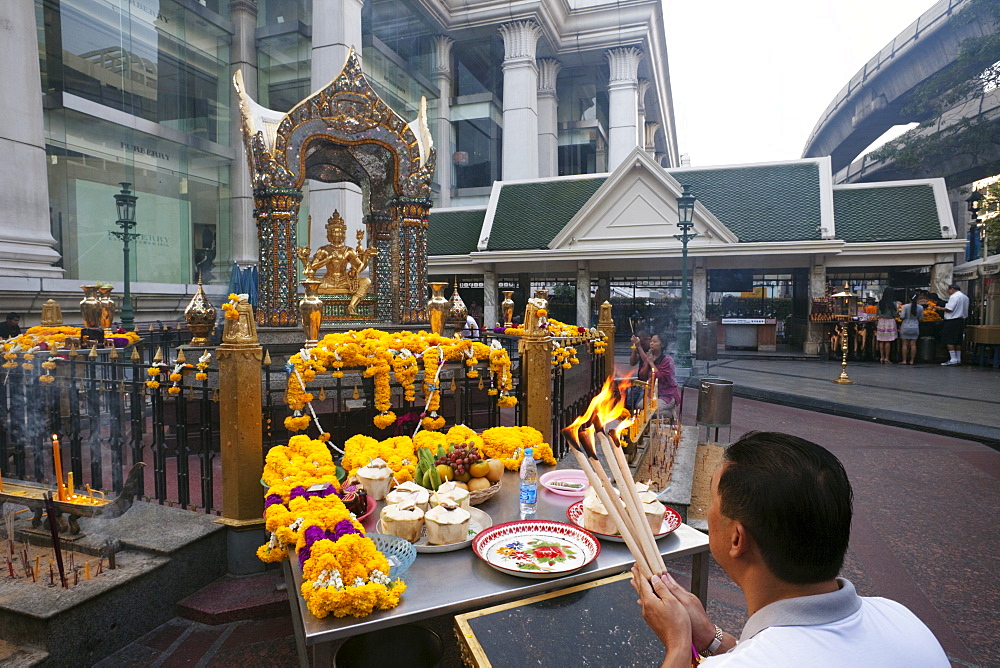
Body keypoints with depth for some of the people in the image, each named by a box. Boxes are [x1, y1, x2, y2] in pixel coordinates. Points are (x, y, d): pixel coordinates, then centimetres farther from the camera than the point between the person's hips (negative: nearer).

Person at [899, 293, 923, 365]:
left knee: (905, 344, 3)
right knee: (913, 344, 6)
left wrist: (900, 314, 8)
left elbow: (902, 316, -13)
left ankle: (904, 360, 4)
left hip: (906, 327, -2)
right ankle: (912, 360, 8)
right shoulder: (920, 307, -3)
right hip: (915, 327, 2)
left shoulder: (905, 306, -11)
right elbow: (921, 318, 3)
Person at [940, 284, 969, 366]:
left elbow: (949, 309, -19)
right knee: (958, 341, 13)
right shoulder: (965, 297, 17)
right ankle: (958, 359, 16)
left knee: (949, 340, -6)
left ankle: (953, 359, -10)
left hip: (952, 321, -9)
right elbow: (965, 312, 20)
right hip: (961, 321, 9)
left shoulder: (954, 296, -12)